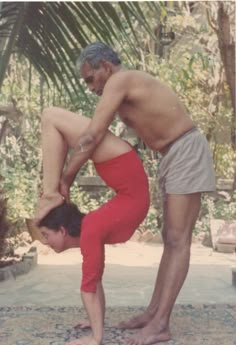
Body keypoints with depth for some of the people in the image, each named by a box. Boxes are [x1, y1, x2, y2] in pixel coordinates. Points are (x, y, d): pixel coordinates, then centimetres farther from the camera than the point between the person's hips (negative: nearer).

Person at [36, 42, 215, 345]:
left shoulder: (119, 81, -14)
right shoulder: (129, 89, 17)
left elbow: (91, 138, -20)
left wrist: (64, 181, -13)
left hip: (187, 153, -10)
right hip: (172, 157, 10)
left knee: (177, 240, -14)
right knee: (171, 239, 7)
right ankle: (153, 312, 12)